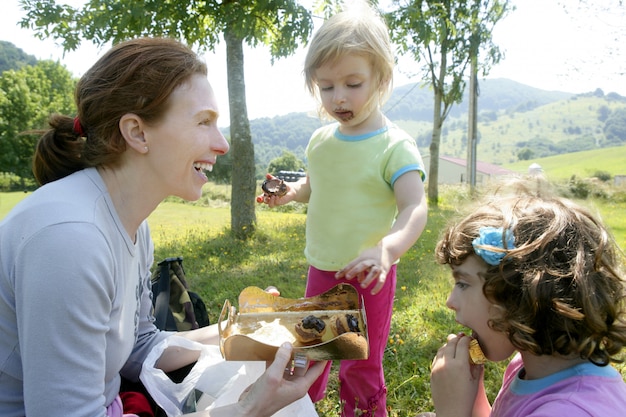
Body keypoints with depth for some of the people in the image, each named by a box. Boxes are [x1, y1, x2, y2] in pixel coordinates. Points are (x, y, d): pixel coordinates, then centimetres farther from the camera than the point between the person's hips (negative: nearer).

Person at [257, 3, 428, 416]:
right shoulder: (321, 140, 1)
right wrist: (290, 192, -5)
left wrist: (387, 249, -46)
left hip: (367, 276, -6)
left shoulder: (394, 146, -18)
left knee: (361, 365, 12)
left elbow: (415, 210, -27)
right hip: (321, 269, 6)